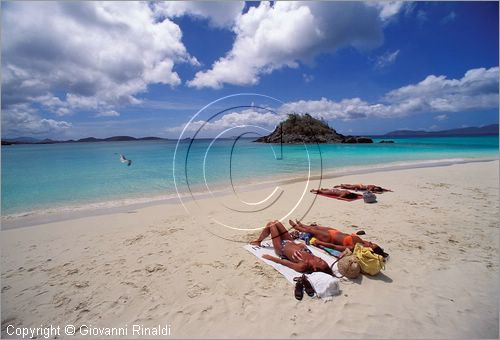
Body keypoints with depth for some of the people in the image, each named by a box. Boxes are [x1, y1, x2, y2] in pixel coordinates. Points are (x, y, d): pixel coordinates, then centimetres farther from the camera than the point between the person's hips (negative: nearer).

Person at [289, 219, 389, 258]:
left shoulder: (353, 248, -35)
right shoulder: (359, 241, -20)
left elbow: (333, 246, -32)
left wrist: (319, 242, -28)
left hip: (330, 238, -6)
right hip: (335, 232, 6)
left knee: (311, 230, 12)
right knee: (315, 227, 23)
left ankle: (296, 227, 41)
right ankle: (301, 225, 53)